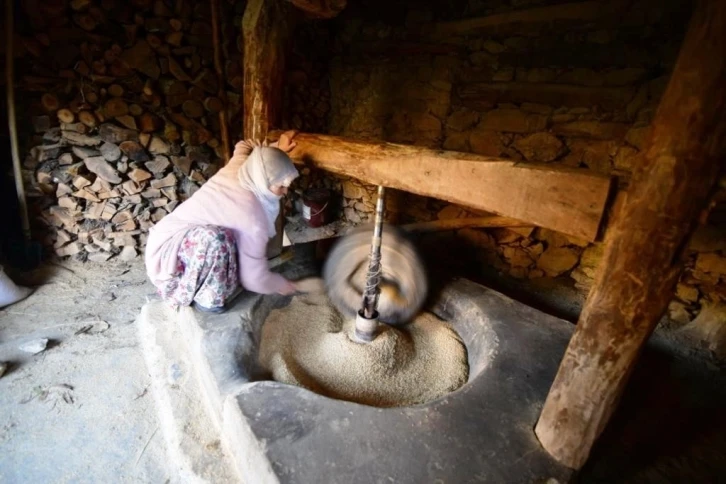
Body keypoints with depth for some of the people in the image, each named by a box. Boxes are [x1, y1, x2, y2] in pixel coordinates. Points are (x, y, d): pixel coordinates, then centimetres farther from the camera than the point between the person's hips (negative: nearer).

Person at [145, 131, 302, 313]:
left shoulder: (236, 170, -7)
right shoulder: (251, 216, -30)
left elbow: (244, 146, 19)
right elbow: (255, 279, -24)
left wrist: (278, 148, 5)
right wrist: (286, 286, -6)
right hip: (168, 254, -9)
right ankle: (203, 297, -12)